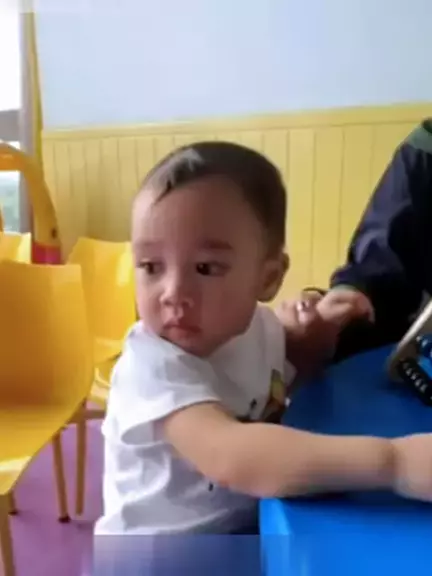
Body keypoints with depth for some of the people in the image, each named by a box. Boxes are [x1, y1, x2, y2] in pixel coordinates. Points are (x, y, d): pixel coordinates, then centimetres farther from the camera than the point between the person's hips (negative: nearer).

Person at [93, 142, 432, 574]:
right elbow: (229, 457, -42)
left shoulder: (258, 324, -7)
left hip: (250, 529, 6)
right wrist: (392, 460, -44)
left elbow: (294, 368, 12)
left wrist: (316, 332, -7)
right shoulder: (150, 367, -27)